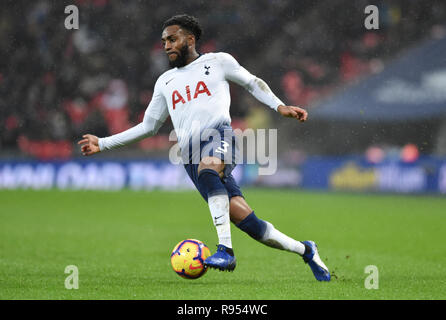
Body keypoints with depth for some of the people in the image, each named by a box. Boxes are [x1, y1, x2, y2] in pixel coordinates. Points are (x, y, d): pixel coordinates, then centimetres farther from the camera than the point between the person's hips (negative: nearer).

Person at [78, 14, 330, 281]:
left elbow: (253, 83, 25)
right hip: (191, 156, 3)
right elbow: (149, 126, 31)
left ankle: (226, 249, -48)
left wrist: (280, 106, 9)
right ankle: (305, 250, 6)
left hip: (218, 132, -3)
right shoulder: (165, 82, 28)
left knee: (206, 170, -41)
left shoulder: (218, 62, 16)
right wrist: (103, 144, 27)